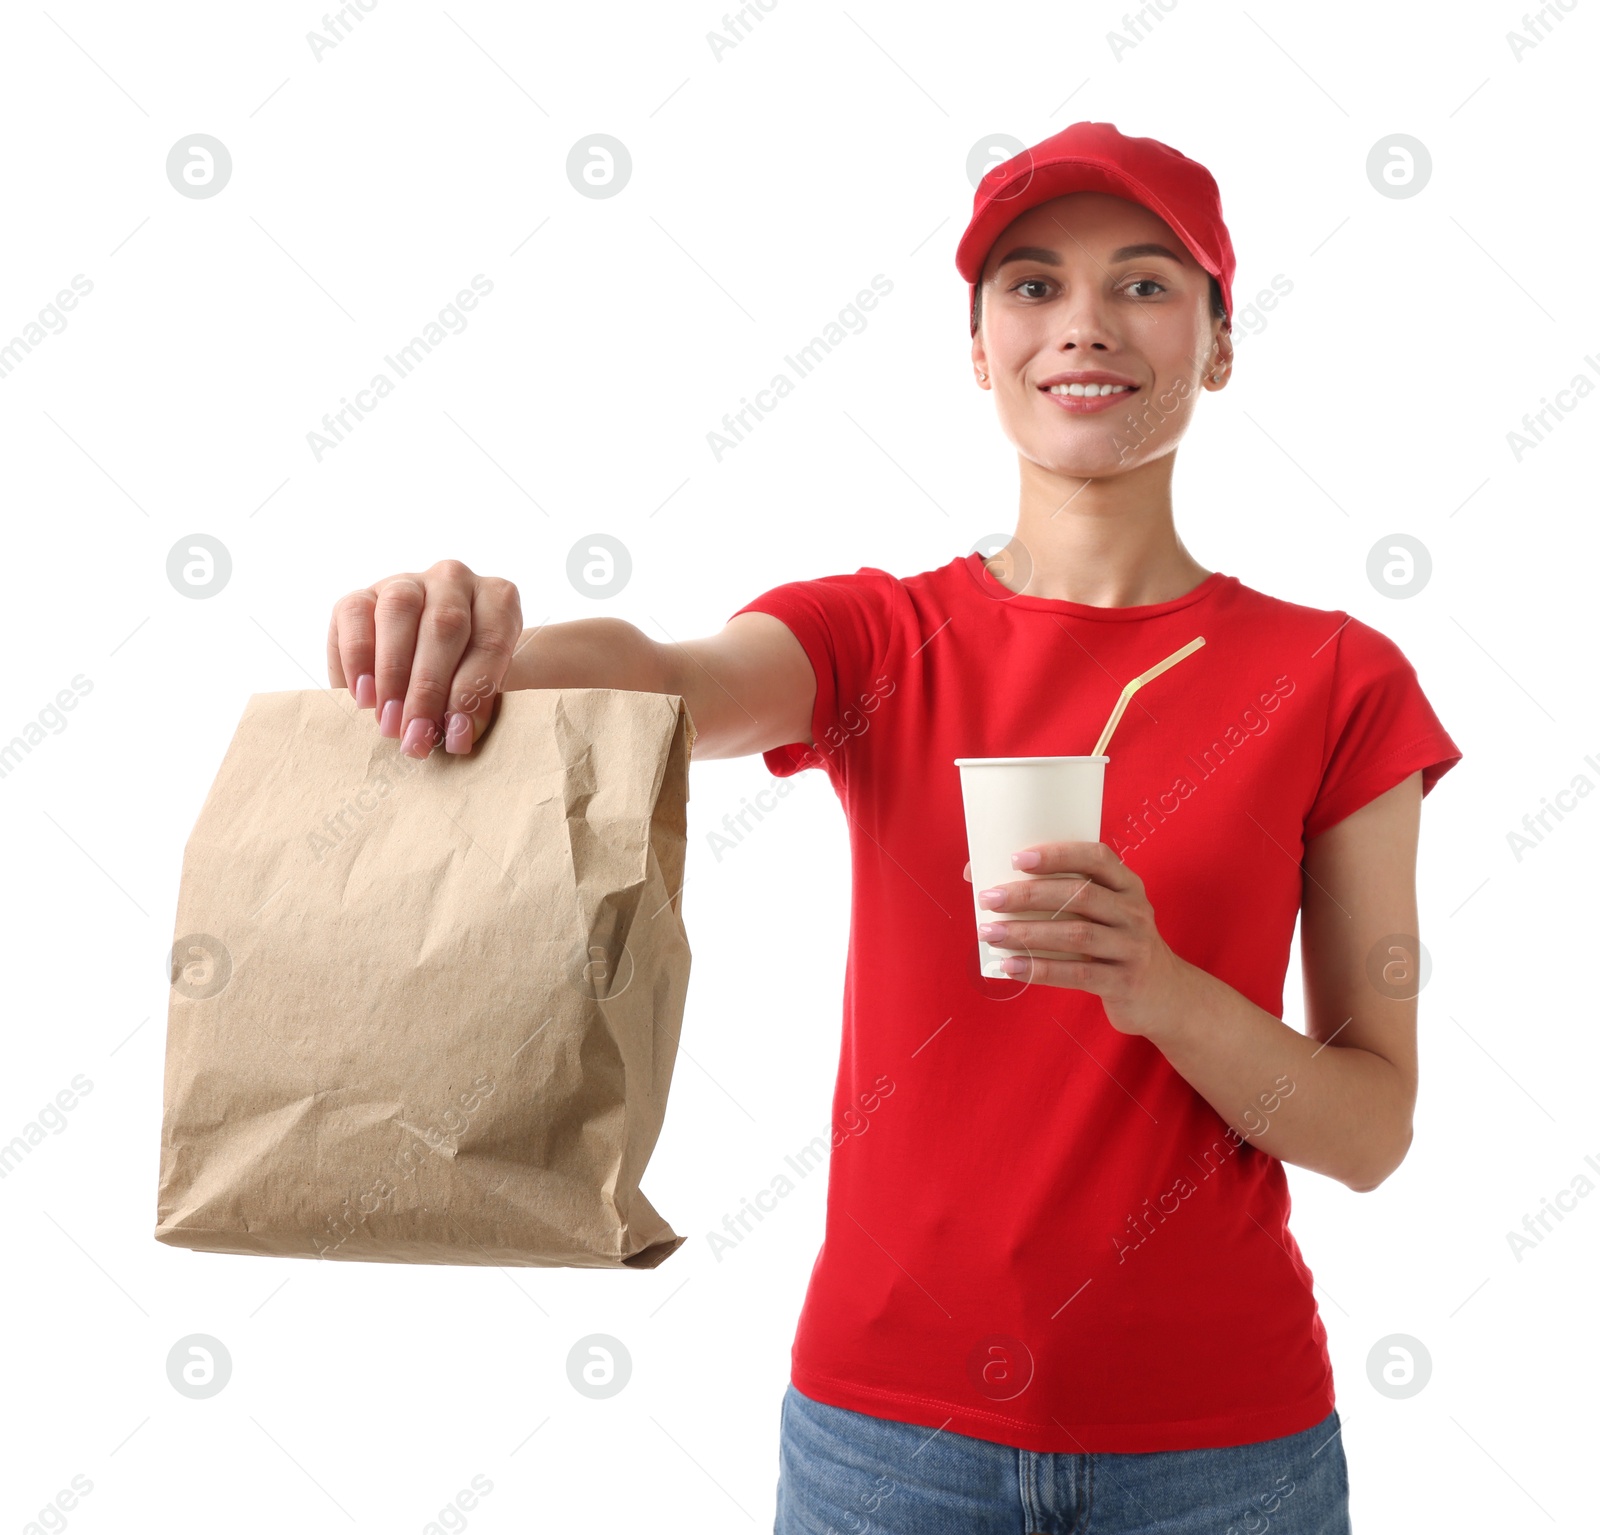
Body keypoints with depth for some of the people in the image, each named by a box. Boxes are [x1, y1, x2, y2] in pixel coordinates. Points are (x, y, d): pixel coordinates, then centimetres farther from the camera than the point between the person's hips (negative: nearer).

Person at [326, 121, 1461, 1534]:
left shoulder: (1336, 682, -3)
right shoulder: (874, 638, -1)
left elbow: (1374, 1131, -5)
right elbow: (666, 684, -23)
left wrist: (1163, 990, -23)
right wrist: (483, 653, -44)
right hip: (888, 1410, 1)